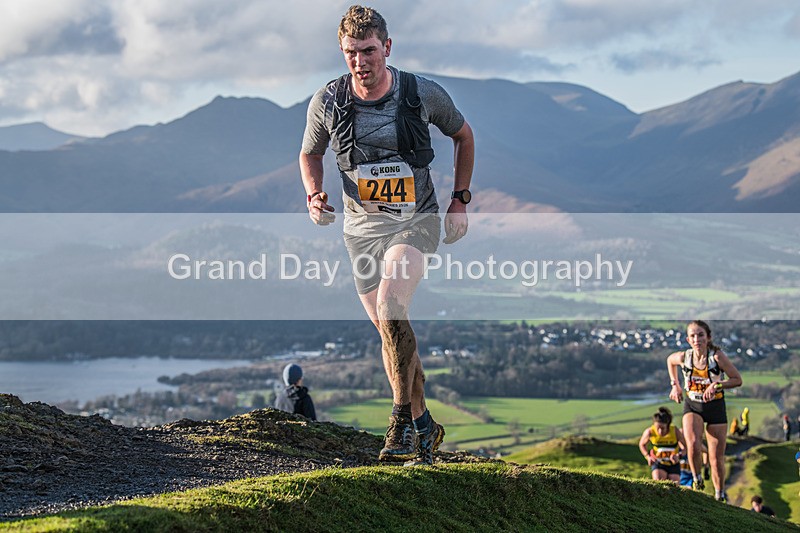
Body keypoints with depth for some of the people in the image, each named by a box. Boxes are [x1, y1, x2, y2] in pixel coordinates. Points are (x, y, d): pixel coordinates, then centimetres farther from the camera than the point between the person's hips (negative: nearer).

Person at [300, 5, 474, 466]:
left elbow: (463, 136, 7)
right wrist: (314, 195, -9)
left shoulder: (424, 94, -12)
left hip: (416, 221, -3)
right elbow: (311, 154, 10)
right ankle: (424, 426, 25)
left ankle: (402, 419, -20)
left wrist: (460, 200, 3)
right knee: (390, 329, 8)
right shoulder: (327, 101, -9)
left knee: (390, 303, -27)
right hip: (362, 226, 3)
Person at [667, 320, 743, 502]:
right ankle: (697, 479, -2)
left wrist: (717, 385, -26)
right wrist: (675, 385, 8)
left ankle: (720, 496, 26)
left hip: (715, 407, -1)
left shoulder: (717, 356, -19)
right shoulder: (683, 357, -11)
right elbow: (670, 360, 14)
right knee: (693, 444, -28)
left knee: (716, 458, 4)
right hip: (692, 406, 1)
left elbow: (738, 380, -13)